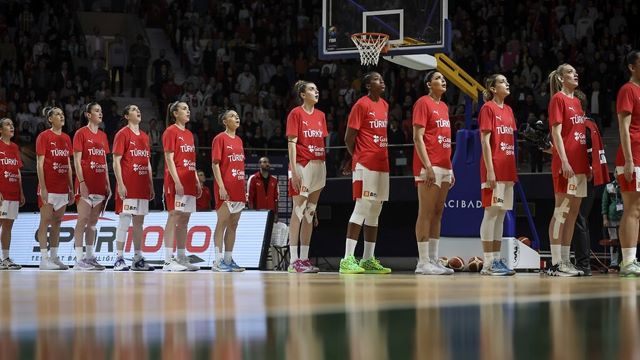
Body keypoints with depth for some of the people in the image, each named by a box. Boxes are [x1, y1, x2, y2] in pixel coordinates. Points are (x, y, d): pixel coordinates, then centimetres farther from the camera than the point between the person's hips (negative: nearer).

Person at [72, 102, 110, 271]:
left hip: (99, 185, 7)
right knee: (83, 220, -9)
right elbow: (77, 161, -8)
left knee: (93, 221, 8)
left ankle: (90, 257, 12)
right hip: (86, 183, -7)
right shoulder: (81, 133, -4)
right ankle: (79, 259, -10)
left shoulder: (103, 135, 15)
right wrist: (81, 182, -16)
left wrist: (107, 184, 13)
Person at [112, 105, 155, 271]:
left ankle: (138, 259, 12)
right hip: (128, 187, -7)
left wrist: (151, 186, 15)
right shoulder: (123, 134, -4)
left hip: (142, 187, 7)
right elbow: (116, 161, -9)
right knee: (124, 220, -8)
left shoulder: (144, 137, 17)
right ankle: (119, 259, -7)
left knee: (139, 221, 8)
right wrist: (120, 184, -16)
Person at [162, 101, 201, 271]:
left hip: (189, 183, 8)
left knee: (184, 220, 8)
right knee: (174, 217, -10)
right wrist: (177, 181, -19)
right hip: (176, 182, -8)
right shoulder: (171, 132, -5)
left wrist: (197, 181, 15)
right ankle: (168, 261, -12)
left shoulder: (189, 134, 19)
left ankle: (182, 258, 12)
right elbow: (169, 158, -12)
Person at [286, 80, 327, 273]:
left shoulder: (320, 115, 15)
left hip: (318, 165, 7)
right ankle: (294, 260, -7)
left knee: (310, 212, 7)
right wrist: (294, 170, -16)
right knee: (298, 210, -7)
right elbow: (292, 143, -9)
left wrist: (324, 167, 12)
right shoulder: (296, 114, -4)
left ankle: (304, 258, 10)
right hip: (302, 165, -7)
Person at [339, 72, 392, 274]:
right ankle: (347, 259, -14)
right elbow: (349, 138, -9)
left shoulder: (384, 105, 15)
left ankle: (368, 259, 13)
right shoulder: (361, 105, -9)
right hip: (365, 165, -8)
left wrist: (383, 156, 12)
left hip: (381, 164, 8)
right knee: (362, 209, -12)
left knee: (375, 212, 9)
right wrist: (357, 158, -2)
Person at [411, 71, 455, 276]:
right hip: (430, 167, -9)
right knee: (426, 213, -8)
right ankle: (423, 262, -8)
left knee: (437, 214, 8)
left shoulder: (443, 106, 19)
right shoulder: (423, 103, -6)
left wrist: (450, 168, 18)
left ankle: (433, 260, 11)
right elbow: (418, 137, -13)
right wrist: (428, 166, -19)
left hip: (444, 167, 9)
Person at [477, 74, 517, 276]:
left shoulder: (508, 110, 17)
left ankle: (497, 260, 12)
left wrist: (513, 170, 14)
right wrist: (490, 170, -17)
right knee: (491, 212, -7)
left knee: (501, 214, 8)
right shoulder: (488, 108, -5)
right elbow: (485, 141, -11)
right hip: (494, 169, -8)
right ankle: (488, 263, -7)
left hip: (507, 170, 8)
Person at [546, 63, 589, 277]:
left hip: (579, 164, 8)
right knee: (561, 212, -8)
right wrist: (564, 161, -20)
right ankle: (556, 263, -8)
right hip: (566, 164, -8)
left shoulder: (576, 102, 20)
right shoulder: (558, 99, -4)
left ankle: (565, 261, 11)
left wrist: (588, 163, 15)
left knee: (573, 213, 8)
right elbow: (556, 132, -12)